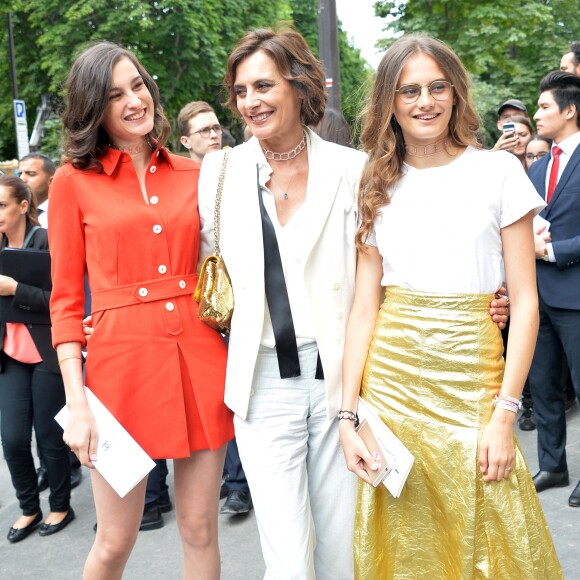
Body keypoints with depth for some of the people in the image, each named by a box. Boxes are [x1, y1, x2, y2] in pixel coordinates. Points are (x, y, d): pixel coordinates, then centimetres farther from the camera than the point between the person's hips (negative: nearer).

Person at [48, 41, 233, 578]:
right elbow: (66, 299, 1)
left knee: (200, 531, 11)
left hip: (200, 356, 3)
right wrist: (77, 402, -7)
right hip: (122, 358, -2)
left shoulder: (192, 175, 10)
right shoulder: (74, 181, 2)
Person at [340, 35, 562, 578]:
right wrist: (347, 416, -5)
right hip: (390, 379, 2)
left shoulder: (497, 171, -1)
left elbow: (525, 300, -4)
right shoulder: (377, 188, 6)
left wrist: (504, 413, -11)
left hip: (469, 379, -2)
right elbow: (363, 307, 2)